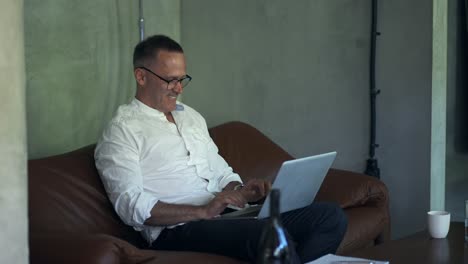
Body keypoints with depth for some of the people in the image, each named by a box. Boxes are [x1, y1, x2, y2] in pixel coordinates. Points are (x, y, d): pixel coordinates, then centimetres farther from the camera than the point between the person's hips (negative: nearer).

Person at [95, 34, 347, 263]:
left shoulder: (191, 116, 24)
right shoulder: (121, 131, 0)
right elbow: (130, 206, -12)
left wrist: (241, 191, 3)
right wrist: (202, 212, -22)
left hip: (227, 215, 8)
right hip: (178, 228, -8)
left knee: (331, 216, -13)